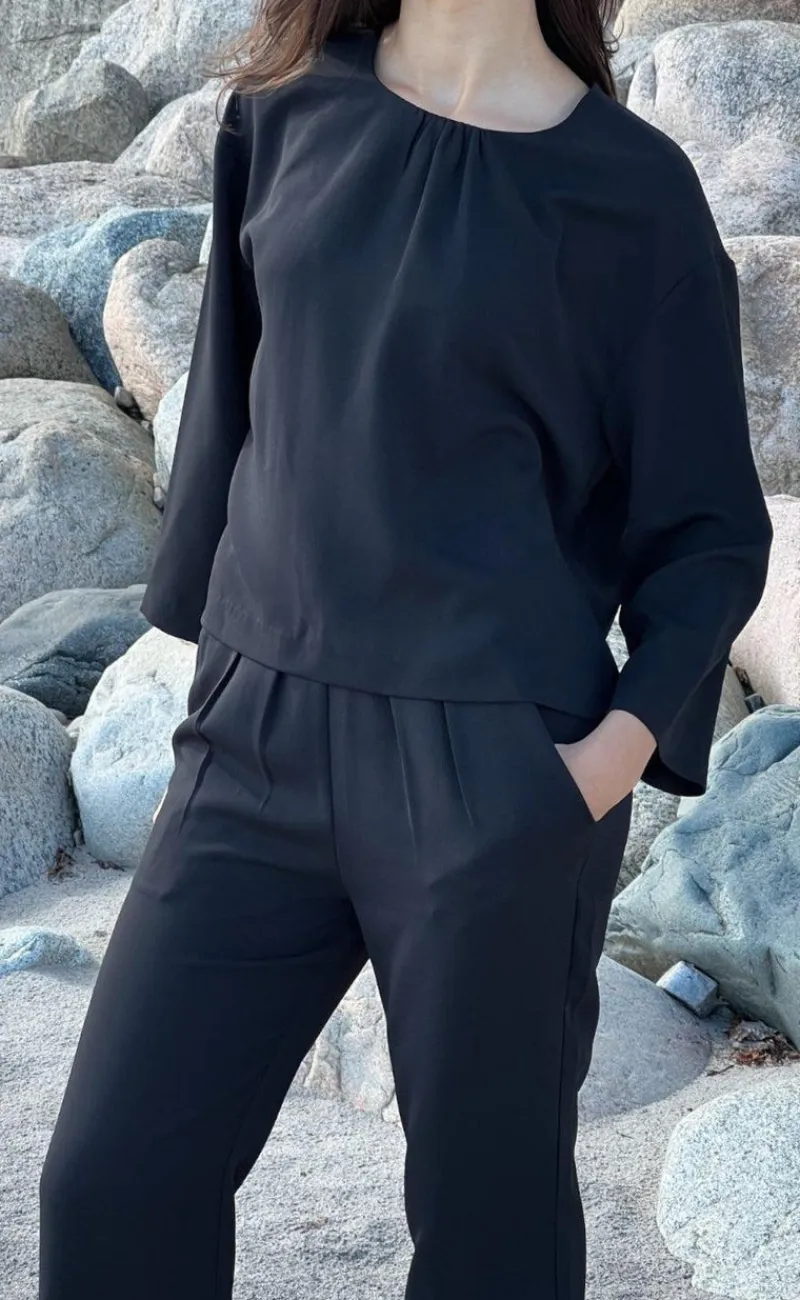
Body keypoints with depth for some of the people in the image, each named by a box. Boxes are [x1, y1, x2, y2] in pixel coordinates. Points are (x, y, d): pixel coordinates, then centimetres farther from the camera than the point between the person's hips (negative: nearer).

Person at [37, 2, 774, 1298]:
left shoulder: (630, 186, -5)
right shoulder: (288, 110, 6)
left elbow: (710, 528, -1)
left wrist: (629, 737, -15)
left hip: (497, 768, -4)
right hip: (260, 745, 4)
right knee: (110, 1184, 4)